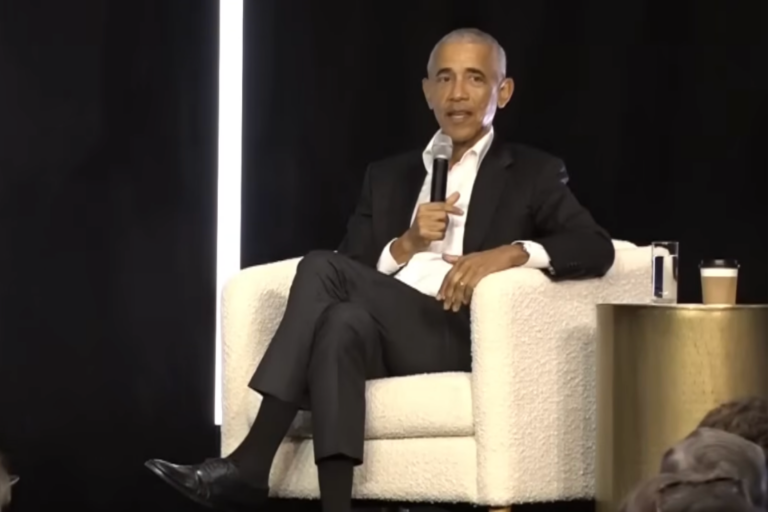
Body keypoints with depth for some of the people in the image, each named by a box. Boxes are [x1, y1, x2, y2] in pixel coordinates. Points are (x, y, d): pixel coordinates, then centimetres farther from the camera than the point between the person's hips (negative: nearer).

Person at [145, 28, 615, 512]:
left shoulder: (533, 174, 13)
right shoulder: (388, 175, 25)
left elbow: (596, 248, -3)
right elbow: (355, 271, 14)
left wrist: (509, 253, -19)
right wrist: (406, 245, -6)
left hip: (466, 339, -4)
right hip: (382, 335, 4)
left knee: (323, 268, -27)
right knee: (342, 322, -33)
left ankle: (252, 464, -29)